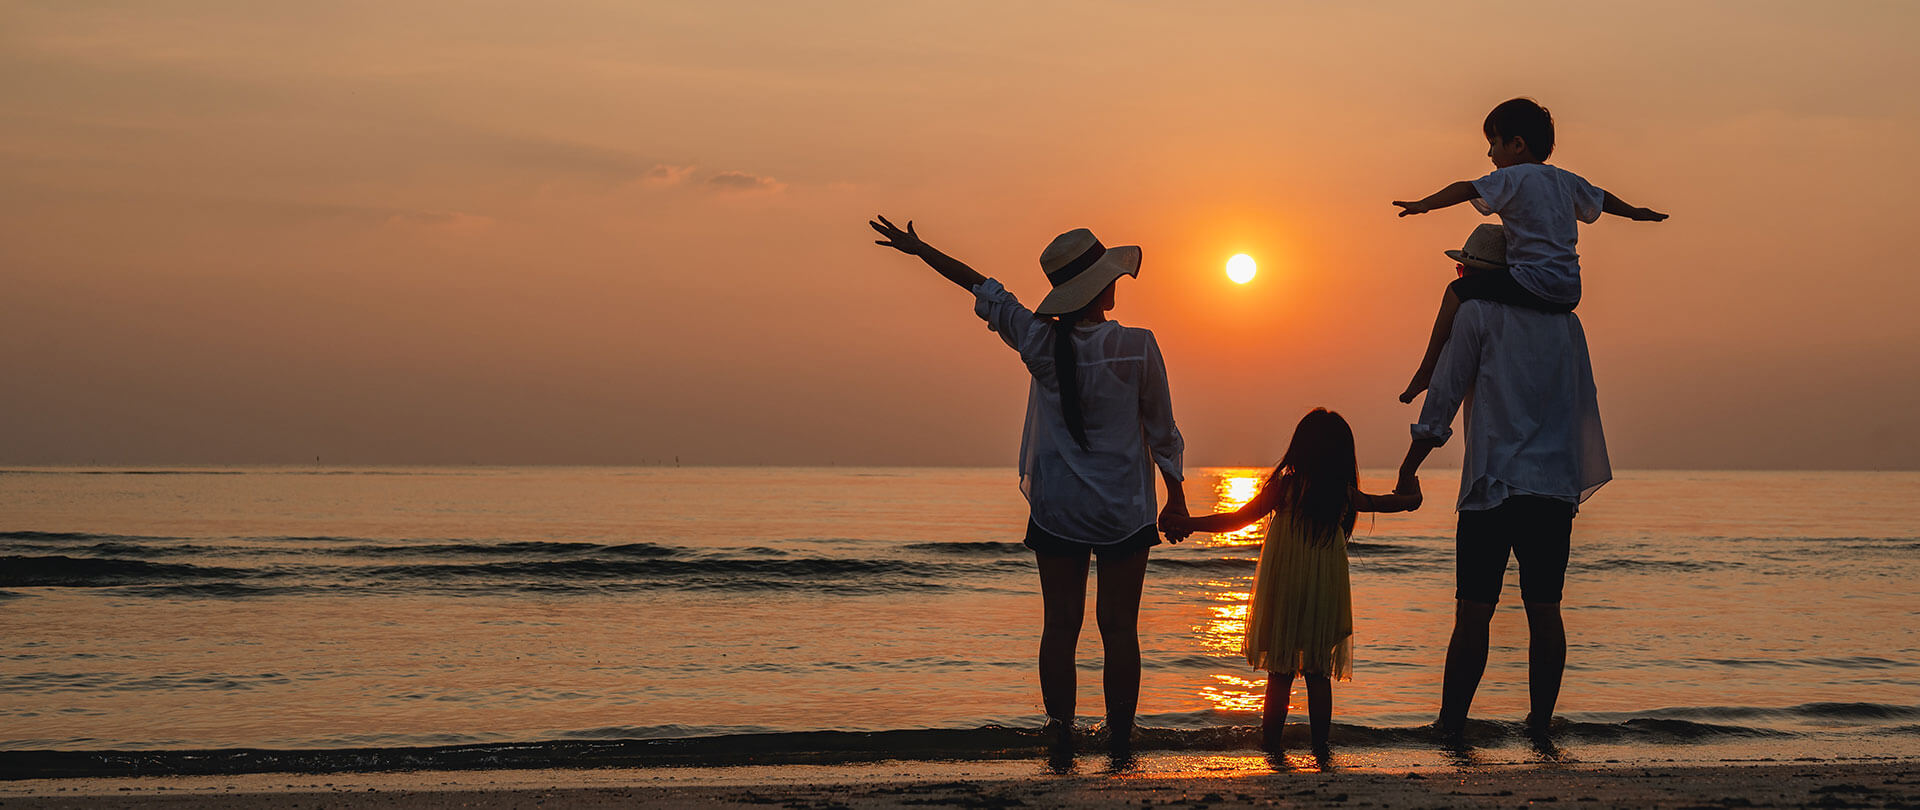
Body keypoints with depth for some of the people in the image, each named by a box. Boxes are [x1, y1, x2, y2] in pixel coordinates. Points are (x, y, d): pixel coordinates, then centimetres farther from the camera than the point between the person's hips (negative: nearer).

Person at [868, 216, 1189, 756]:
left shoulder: (1041, 342, -5)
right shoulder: (1137, 348, -12)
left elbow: (985, 291, 9)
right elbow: (1161, 431, -3)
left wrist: (918, 249, 22)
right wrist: (1176, 497, 11)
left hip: (1056, 508, 2)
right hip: (1124, 509, -2)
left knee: (1060, 624, 6)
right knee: (1118, 626, 4)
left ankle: (1061, 732, 4)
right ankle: (1120, 737, 5)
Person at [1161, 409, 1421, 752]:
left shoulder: (1284, 486, -9)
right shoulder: (1345, 494, 1)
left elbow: (1237, 519, -9)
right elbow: (1392, 502, 16)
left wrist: (1188, 523, -3)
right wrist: (1408, 495, 39)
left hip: (1283, 595, -2)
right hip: (1324, 597, 2)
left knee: (1280, 672, 6)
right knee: (1318, 674, 10)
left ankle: (1271, 739, 7)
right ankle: (1320, 742, 9)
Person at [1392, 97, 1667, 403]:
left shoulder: (1512, 178, -5)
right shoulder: (1566, 180, 18)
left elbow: (1466, 189, -16)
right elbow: (1602, 198, 34)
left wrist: (1424, 204, -16)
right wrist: (1634, 212, 51)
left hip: (1534, 285, -8)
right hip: (1571, 292, 8)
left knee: (1457, 291, 0)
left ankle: (1427, 369, 0)